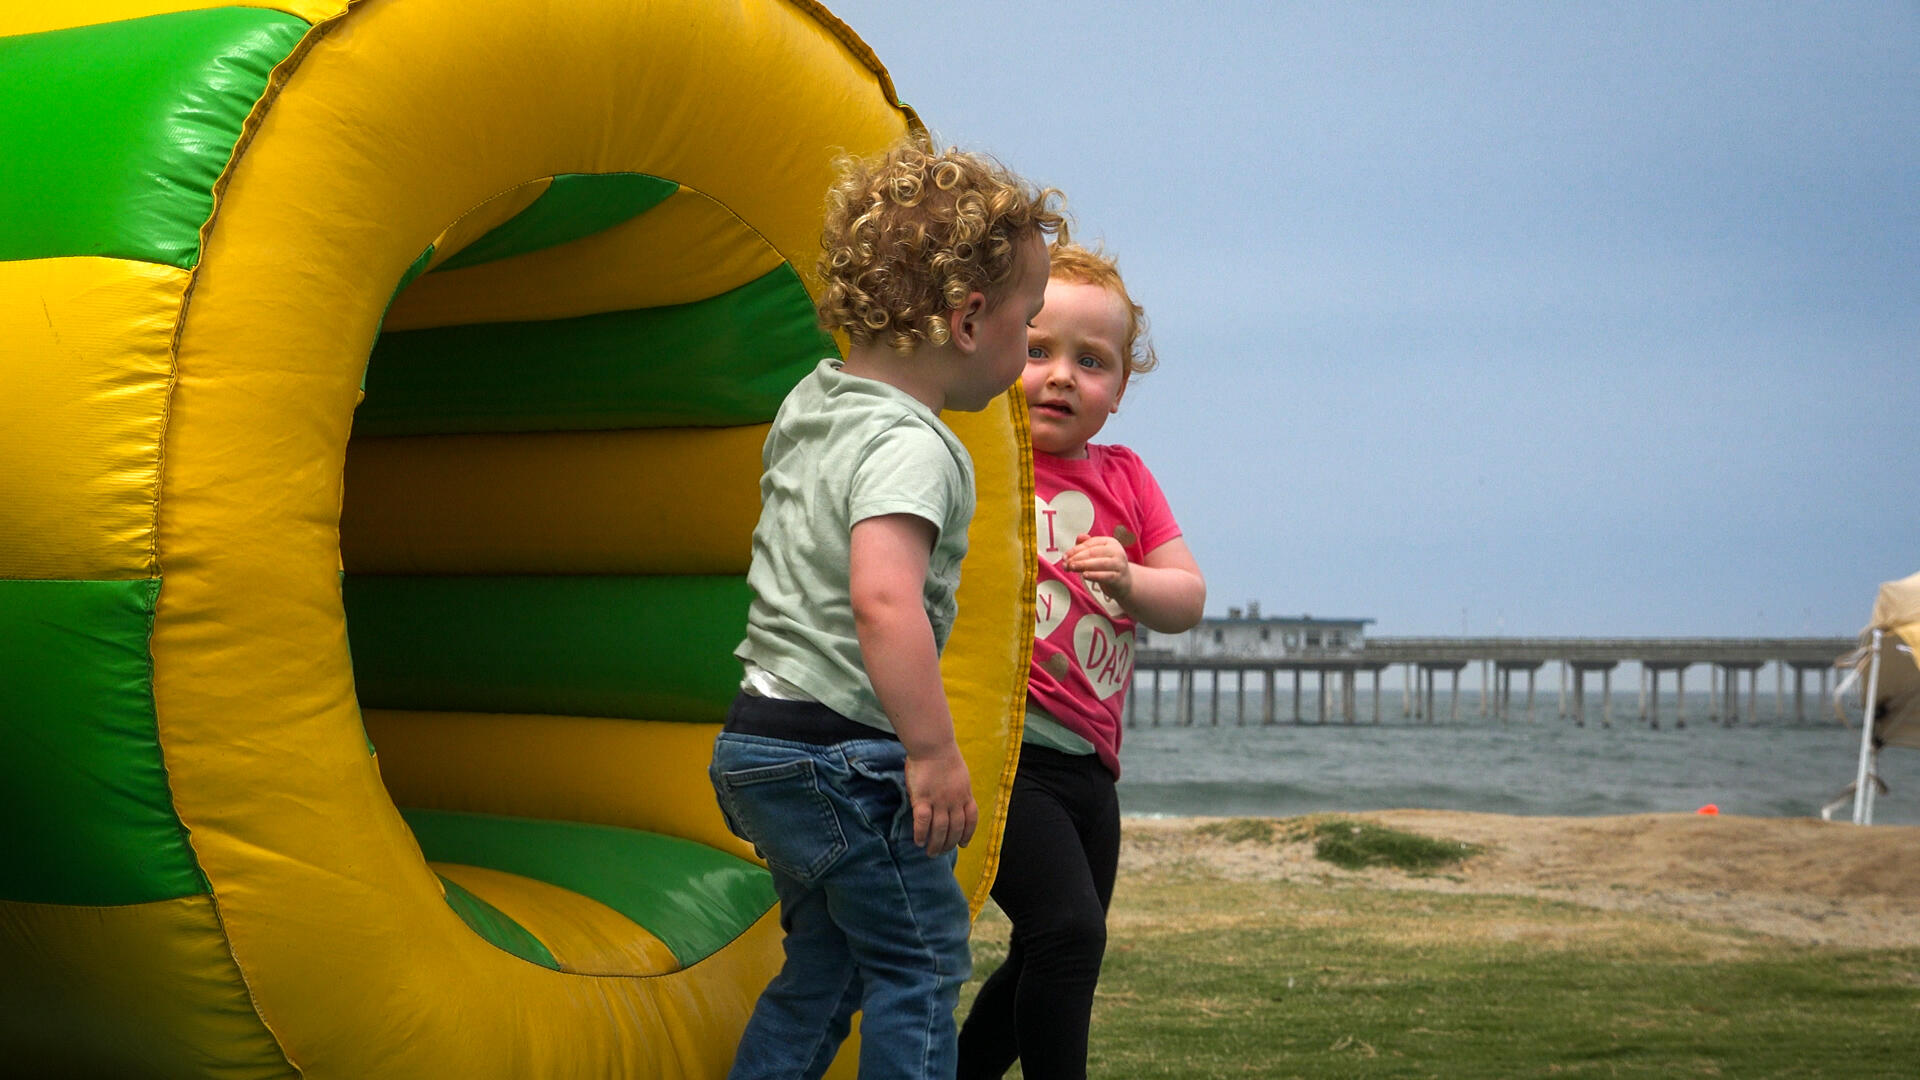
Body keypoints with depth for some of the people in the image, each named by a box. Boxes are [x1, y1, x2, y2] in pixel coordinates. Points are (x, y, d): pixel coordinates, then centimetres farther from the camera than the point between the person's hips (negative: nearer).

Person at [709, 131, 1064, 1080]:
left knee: (825, 967, 19)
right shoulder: (908, 446, -19)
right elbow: (883, 601, -34)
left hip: (763, 739, 9)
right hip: (841, 749, -9)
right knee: (921, 964, 1)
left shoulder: (813, 400, 10)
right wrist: (934, 754, -30)